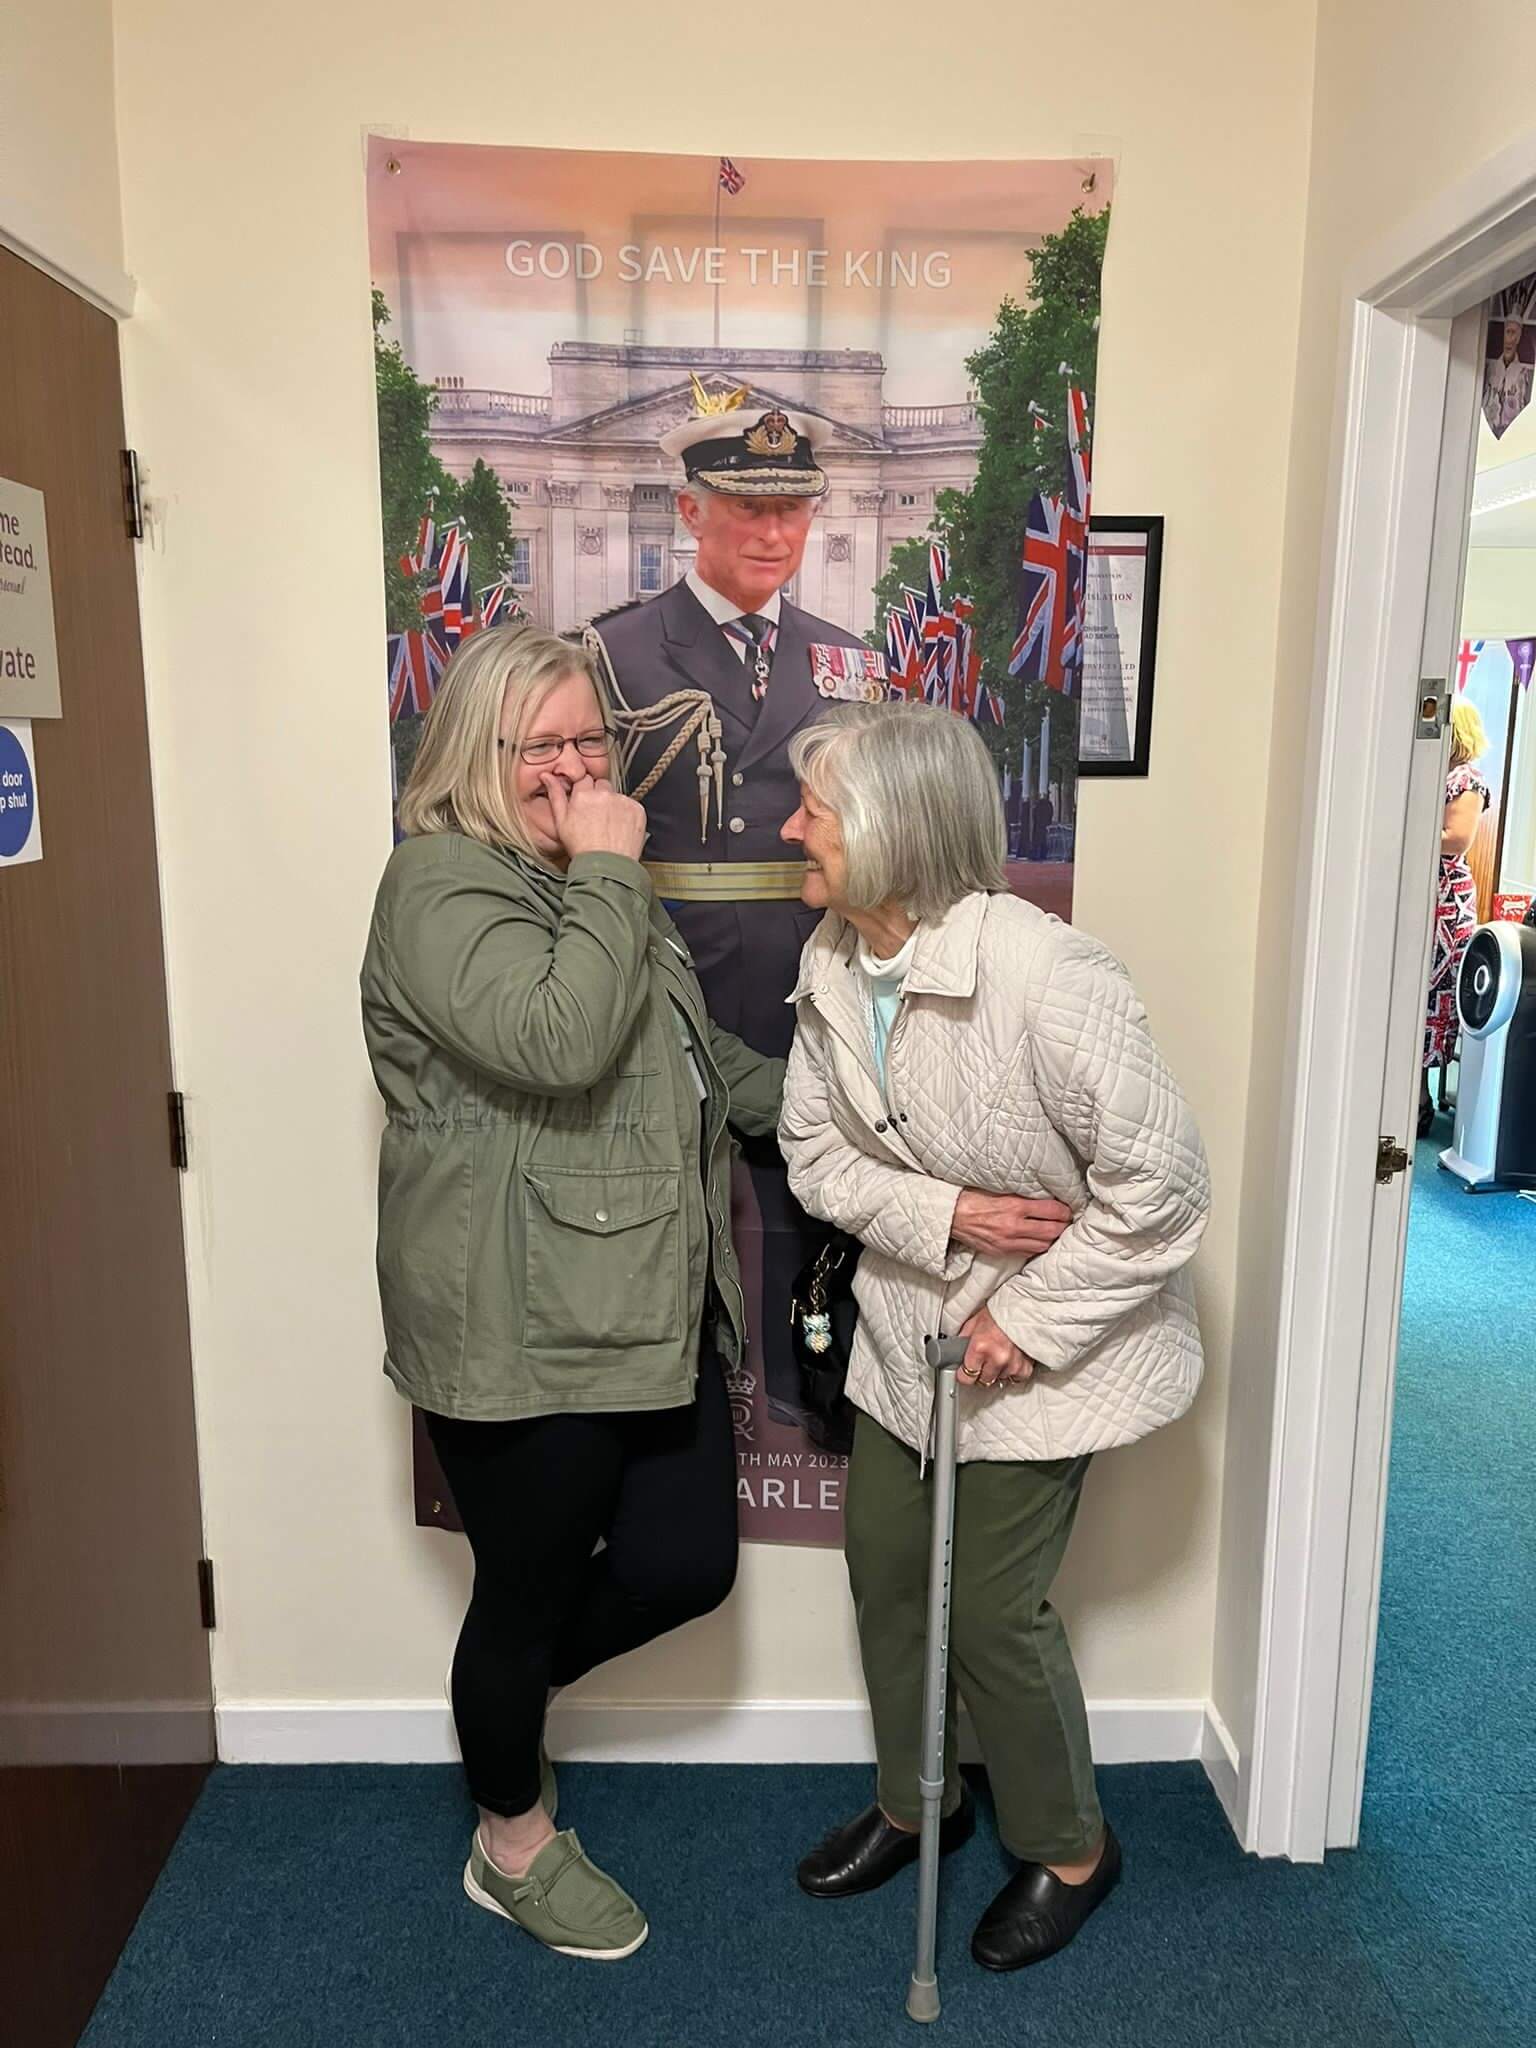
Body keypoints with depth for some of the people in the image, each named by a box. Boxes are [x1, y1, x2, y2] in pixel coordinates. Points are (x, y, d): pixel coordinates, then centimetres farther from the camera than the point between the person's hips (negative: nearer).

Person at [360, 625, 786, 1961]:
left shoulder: (584, 880, 15)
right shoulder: (441, 887, -14)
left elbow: (689, 1048, 27)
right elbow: (560, 1042, -31)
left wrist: (803, 1104, 18)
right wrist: (610, 875, -21)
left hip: (651, 1307, 9)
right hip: (525, 1332, -8)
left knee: (688, 1566, 13)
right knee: (530, 1588, 11)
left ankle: (503, 1698, 42)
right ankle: (515, 1845, 40)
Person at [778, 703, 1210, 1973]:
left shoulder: (1045, 976, -29)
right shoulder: (831, 964, -8)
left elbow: (1161, 1181, -24)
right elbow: (815, 1151, -2)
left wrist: (1033, 1321, -20)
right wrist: (939, 1214, -19)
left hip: (1044, 1338, -6)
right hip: (911, 1321, 6)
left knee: (991, 1606, 3)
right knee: (884, 1561, 16)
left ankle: (1069, 1850, 34)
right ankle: (916, 1799, 44)